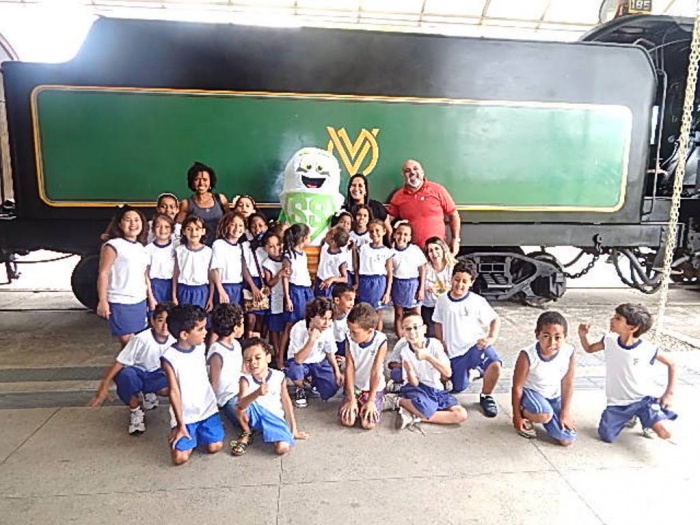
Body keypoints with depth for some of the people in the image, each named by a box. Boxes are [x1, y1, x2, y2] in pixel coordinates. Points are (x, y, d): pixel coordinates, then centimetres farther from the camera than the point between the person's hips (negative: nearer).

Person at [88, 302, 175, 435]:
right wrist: (104, 386, -23)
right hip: (136, 373, -2)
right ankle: (135, 410, -10)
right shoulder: (141, 339, -28)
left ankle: (148, 395, 7)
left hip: (155, 376, 3)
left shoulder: (174, 341, -17)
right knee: (126, 375, -40)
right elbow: (119, 362, -23)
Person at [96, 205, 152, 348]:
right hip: (120, 303, -7)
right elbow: (103, 274, -13)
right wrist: (103, 301, -17)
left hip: (140, 302, 7)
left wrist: (151, 297, 19)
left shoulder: (141, 247, 12)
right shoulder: (113, 245, -10)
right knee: (128, 343, -4)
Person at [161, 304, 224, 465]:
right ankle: (190, 433, 20)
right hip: (185, 415, -3)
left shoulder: (201, 347, -3)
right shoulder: (169, 358, -18)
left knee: (214, 447, -7)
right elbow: (174, 392, -15)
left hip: (208, 408, 4)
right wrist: (180, 425, -12)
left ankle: (199, 431, 24)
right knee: (180, 458, -11)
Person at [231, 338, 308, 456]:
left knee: (283, 448, -27)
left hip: (274, 419, -1)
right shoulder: (246, 379, -17)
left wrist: (294, 429, 4)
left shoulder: (278, 376, -12)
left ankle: (267, 432, 5)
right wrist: (257, 393, -55)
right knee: (241, 409, -32)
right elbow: (241, 405, -34)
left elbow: (286, 401, 1)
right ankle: (247, 434, -2)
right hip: (255, 417, 1)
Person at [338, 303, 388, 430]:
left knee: (368, 424, -18)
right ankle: (356, 404, 17)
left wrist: (371, 400, -14)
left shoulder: (380, 341, -25)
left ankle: (373, 404, 14)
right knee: (346, 420, -15)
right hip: (353, 387, 2)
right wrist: (351, 399, -13)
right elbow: (349, 369, -13)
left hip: (374, 388, -2)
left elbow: (376, 373, -19)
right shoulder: (350, 338, -16)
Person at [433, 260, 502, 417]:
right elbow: (438, 324, 14)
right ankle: (474, 371, 39)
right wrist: (441, 345, 8)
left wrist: (491, 338, -14)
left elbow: (496, 319, 1)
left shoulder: (478, 301, -7)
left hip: (475, 345, -3)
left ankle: (486, 396, -5)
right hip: (454, 353, 4)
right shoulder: (442, 300, 1)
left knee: (494, 365, -33)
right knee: (458, 388, 8)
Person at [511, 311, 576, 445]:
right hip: (530, 392, -4)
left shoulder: (569, 353, -22)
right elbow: (517, 387, -17)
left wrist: (565, 412, 0)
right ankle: (526, 414, 0)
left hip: (554, 396, 4)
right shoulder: (528, 355, -30)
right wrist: (517, 416, -9)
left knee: (567, 439, -2)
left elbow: (567, 384, -5)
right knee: (544, 415, -36)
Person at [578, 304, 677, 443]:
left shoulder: (648, 349, -17)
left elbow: (671, 364, 0)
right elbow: (589, 349, 8)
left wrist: (669, 393, -4)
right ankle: (629, 417, 23)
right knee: (606, 437, -6)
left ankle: (646, 421, 12)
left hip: (643, 399, -2)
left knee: (665, 433, -24)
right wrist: (582, 335, -13)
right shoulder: (609, 341, -9)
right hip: (618, 402, 2)